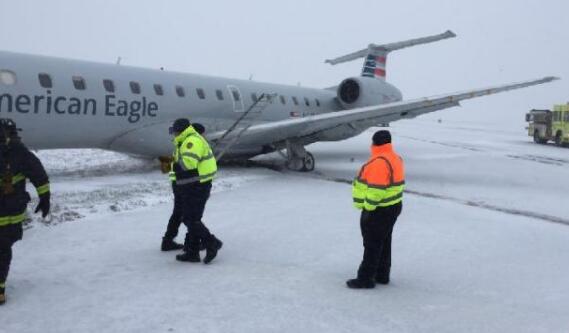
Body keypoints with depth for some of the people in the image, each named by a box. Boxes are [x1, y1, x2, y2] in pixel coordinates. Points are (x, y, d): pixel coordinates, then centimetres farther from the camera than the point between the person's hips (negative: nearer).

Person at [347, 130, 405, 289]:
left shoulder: (379, 162, -24)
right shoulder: (395, 158, 9)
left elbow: (376, 190, -28)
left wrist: (368, 208, -20)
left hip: (378, 210, -10)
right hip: (393, 206, 10)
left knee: (372, 245, -2)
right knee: (384, 243, 18)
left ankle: (365, 278, 6)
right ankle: (382, 275, 28)